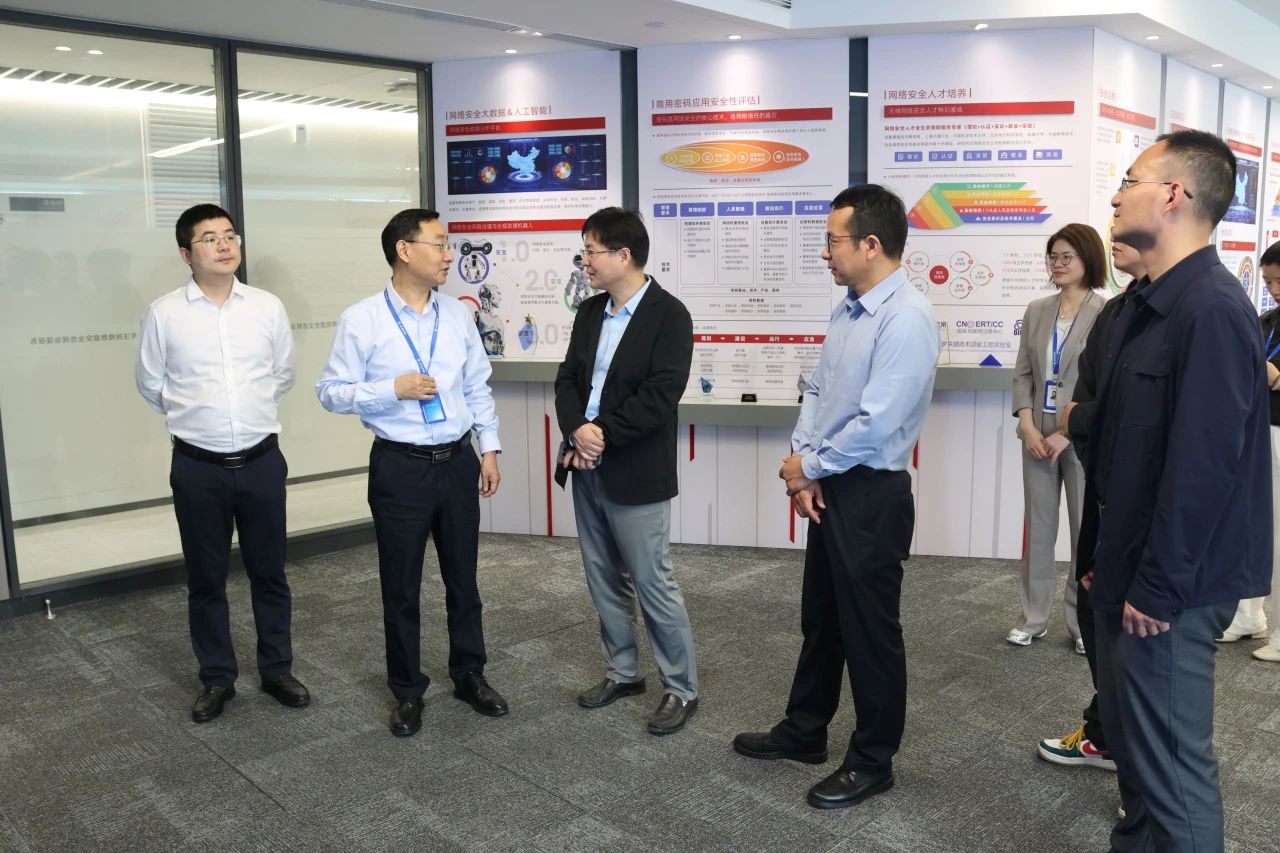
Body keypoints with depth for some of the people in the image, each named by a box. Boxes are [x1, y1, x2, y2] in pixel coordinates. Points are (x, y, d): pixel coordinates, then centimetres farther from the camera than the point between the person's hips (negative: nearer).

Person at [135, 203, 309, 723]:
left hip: (261, 461, 1)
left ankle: (277, 671, 28)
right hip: (198, 467, -1)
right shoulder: (164, 314, -5)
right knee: (205, 579, 11)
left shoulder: (268, 307, 0)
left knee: (269, 572, 12)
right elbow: (151, 385, 8)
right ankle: (217, 679, 27)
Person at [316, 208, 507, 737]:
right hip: (400, 467, -3)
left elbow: (478, 387, 10)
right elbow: (331, 392, -7)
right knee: (401, 586, 9)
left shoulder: (458, 315, 4)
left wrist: (489, 449, 6)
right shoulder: (361, 320, -9)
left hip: (458, 461, 4)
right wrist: (394, 389, -20)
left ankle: (470, 676, 34)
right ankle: (407, 691, 28)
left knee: (463, 578, 15)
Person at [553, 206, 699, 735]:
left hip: (635, 473, -7)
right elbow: (567, 378, 7)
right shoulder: (589, 311, 11)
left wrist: (603, 432, -18)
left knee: (653, 583, 0)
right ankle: (622, 672, 31)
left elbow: (660, 394, -20)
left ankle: (682, 689, 15)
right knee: (604, 579, 16)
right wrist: (576, 431, -11)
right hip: (587, 468, 7)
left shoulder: (669, 314, -12)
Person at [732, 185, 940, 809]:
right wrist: (803, 462, -5)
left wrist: (808, 467, -13)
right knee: (820, 618, 21)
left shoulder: (906, 320, -20)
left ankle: (872, 762, 26)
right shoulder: (847, 309, 7)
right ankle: (803, 731, 39)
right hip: (827, 488, 8)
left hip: (872, 496, -8)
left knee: (869, 630, 7)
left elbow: (875, 425, -25)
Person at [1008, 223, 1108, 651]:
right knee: (1037, 527, 9)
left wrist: (1067, 434, -14)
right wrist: (1028, 426, -5)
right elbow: (1022, 373, 7)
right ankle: (1033, 618, 19)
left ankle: (1084, 622, 17)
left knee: (1087, 531, 5)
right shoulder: (1037, 310, 8)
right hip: (1039, 436, 4)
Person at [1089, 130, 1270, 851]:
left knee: (1171, 764, 3)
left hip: (1168, 589, -10)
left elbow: (1203, 463, -24)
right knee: (1132, 739, 23)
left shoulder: (1212, 309, -19)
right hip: (1130, 573, 10)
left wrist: (1158, 589, -20)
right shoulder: (1148, 304, 11)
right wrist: (1111, 560, 16)